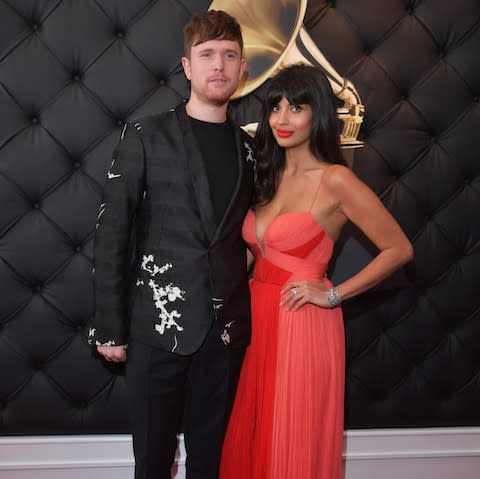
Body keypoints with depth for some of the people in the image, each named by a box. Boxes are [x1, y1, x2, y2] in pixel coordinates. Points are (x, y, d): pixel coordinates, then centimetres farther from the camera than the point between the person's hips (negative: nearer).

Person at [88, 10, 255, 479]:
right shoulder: (144, 136, -2)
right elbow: (111, 235, -4)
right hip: (159, 323, -3)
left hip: (227, 327, 3)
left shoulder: (248, 147, 9)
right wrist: (109, 328, -5)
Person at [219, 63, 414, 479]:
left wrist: (333, 295, -11)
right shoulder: (268, 175, 10)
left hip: (303, 328, -6)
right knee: (253, 442, 16)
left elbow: (399, 249, -10)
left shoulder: (335, 181, -11)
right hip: (258, 321, 7)